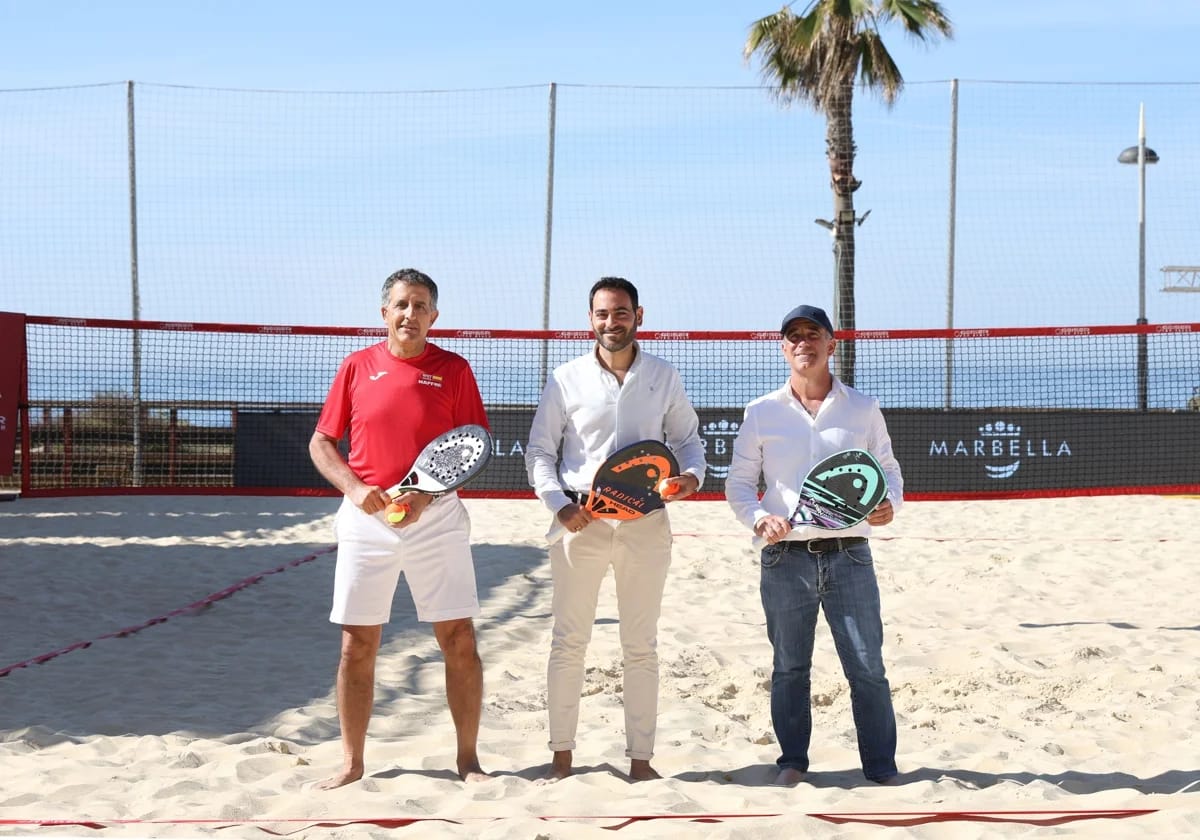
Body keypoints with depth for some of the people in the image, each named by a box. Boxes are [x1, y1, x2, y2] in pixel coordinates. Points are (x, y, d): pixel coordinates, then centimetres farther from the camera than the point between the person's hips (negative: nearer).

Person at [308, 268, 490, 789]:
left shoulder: (454, 369, 2)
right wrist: (353, 487, -9)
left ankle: (467, 758, 11)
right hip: (366, 518, 1)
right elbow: (321, 443, 8)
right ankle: (352, 761, 15)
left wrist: (429, 495, -15)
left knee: (459, 641, -1)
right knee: (357, 645, 3)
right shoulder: (357, 366, 5)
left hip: (436, 519, -1)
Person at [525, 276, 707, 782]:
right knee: (569, 641, 3)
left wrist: (692, 475, -7)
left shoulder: (664, 378, 7)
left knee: (641, 646, 6)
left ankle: (640, 757, 13)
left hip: (646, 523, 1)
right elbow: (539, 450, 4)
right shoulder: (567, 379, 2)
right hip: (581, 522, -1)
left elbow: (686, 438, 14)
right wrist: (559, 503, -9)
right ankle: (562, 754, 12)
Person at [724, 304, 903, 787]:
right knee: (789, 668, 8)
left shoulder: (863, 409, 8)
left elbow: (888, 470, 15)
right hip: (785, 558, 0)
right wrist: (758, 518, -10)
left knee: (868, 667, -2)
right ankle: (793, 761, 21)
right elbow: (738, 484, 9)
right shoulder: (762, 413, 7)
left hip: (849, 555, 0)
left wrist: (888, 503, -7)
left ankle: (882, 769, 7)